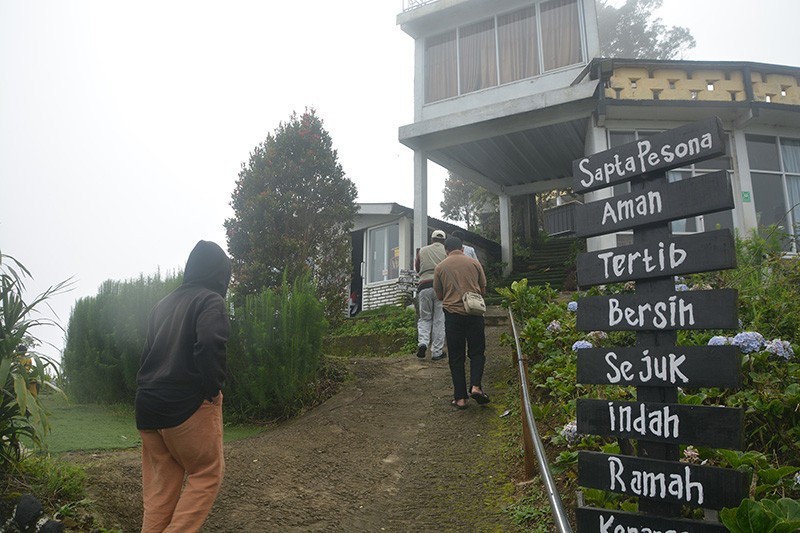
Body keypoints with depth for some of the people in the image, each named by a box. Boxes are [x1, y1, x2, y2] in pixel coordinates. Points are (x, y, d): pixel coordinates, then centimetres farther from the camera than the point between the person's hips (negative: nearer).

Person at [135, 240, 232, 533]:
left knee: (159, 482, 14)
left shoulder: (163, 304, 16)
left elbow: (150, 351, 17)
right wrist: (213, 389, -13)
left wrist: (150, 391, 16)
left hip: (148, 406, 7)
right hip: (189, 406, -7)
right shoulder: (210, 301, -7)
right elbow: (210, 345, -25)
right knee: (207, 475, 7)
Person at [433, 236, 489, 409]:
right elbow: (483, 289, 10)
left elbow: (439, 295, 9)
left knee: (456, 357, 7)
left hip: (452, 314, 0)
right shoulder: (474, 263, 3)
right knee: (477, 352, 13)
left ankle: (460, 398, 7)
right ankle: (475, 386, -6)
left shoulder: (440, 267, 2)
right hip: (474, 313, 0)